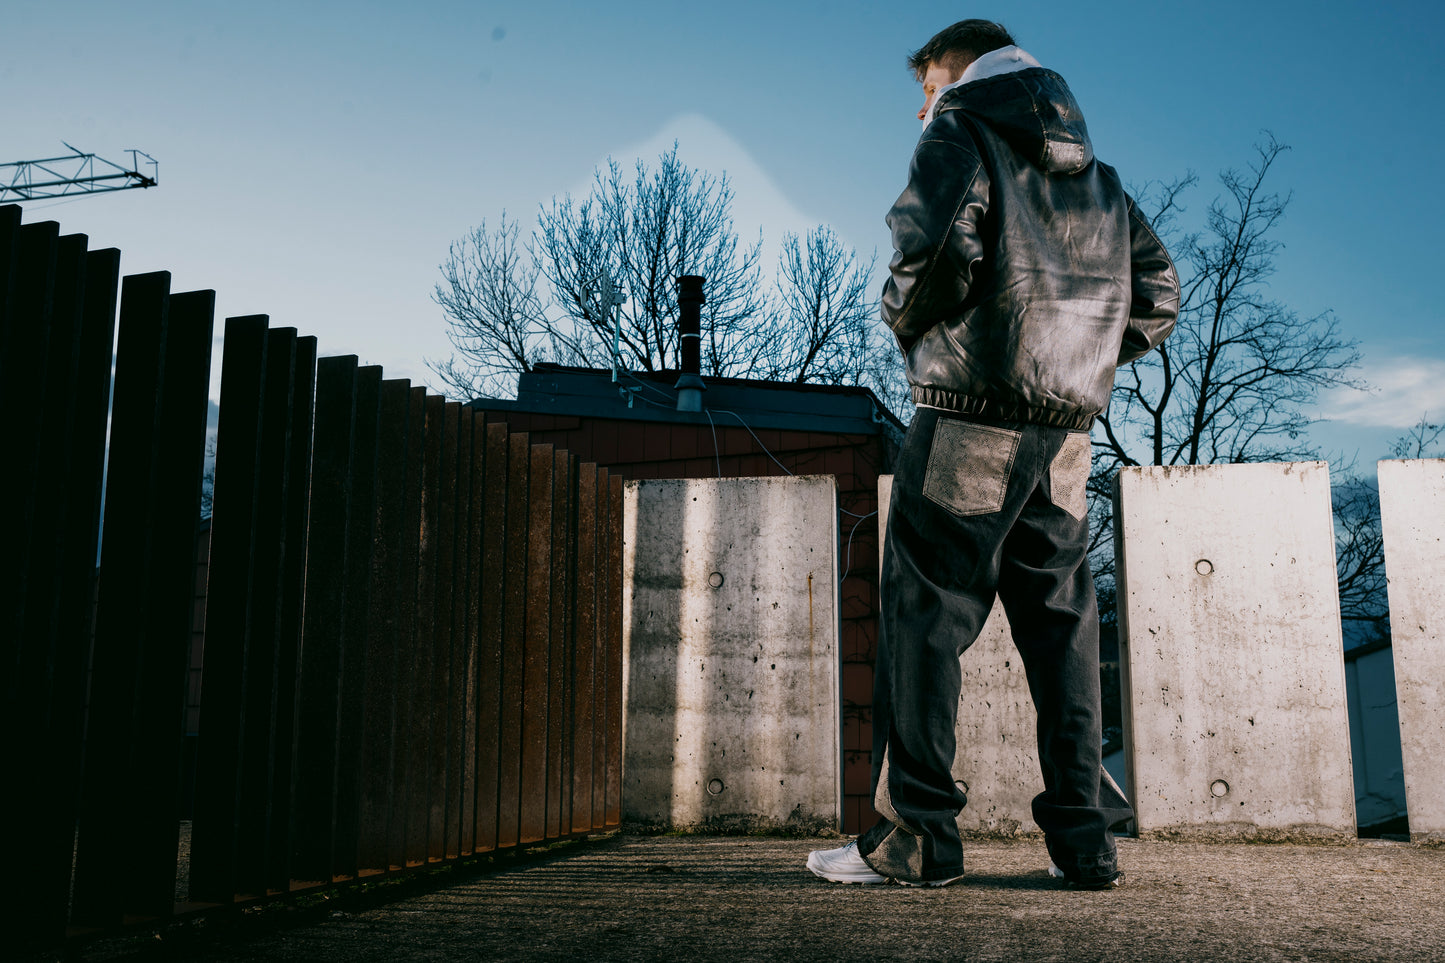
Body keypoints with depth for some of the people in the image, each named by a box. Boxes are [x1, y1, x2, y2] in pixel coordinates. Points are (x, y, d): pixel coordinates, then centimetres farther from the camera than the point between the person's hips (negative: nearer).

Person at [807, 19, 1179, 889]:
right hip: (1069, 433, 7)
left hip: (972, 422, -6)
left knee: (925, 617, -4)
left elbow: (938, 240, -17)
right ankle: (1086, 838, 8)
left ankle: (917, 835, -4)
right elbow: (1158, 290, 19)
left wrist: (905, 321, 0)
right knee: (1063, 626, 7)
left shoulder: (961, 134, 3)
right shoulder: (1094, 170, 23)